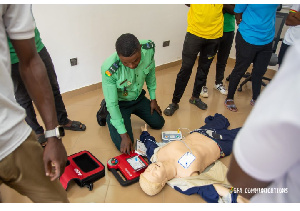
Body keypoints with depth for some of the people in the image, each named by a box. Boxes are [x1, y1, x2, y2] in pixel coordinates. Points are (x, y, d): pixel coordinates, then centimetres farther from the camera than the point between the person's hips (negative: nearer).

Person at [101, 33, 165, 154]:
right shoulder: (109, 70, -38)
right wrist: (124, 135, -25)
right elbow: (112, 104, -27)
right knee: (123, 147, -10)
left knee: (159, 123, 14)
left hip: (138, 97, 5)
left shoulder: (149, 49, -25)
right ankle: (105, 111, 13)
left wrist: (153, 98, 5)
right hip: (120, 103, -5)